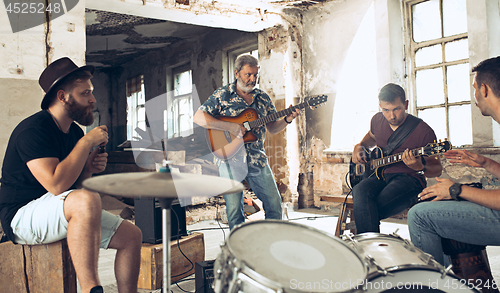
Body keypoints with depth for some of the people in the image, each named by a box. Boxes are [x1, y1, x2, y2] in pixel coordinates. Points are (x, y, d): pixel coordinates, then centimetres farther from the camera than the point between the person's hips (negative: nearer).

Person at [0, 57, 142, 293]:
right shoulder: (33, 129, -18)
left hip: (70, 214, 9)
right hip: (22, 216, -9)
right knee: (88, 200, -38)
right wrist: (87, 142, -22)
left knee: (131, 235, -3)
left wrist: (89, 169, -4)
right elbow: (56, 185, -31)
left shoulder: (74, 131, 9)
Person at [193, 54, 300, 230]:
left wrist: (287, 120, -7)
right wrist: (230, 127, -20)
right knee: (234, 209, 0)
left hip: (257, 160, 4)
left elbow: (272, 128, 14)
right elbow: (198, 118, -12)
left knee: (274, 204, 6)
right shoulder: (222, 95, -3)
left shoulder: (263, 98, 11)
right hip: (230, 159, -4)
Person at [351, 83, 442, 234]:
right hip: (379, 176, 5)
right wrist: (360, 146, 11)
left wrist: (420, 168, -24)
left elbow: (437, 169, -1)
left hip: (409, 178, -5)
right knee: (360, 192, -32)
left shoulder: (423, 131, -9)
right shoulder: (377, 120, 7)